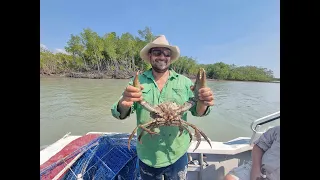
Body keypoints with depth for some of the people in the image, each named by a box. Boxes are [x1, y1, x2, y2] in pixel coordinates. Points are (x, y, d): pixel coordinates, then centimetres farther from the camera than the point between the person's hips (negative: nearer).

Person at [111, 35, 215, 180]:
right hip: (146, 157, 0)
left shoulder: (184, 82, -5)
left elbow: (197, 111, -4)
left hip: (177, 155, 2)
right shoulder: (138, 81, -9)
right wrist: (124, 104, -36)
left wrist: (203, 103, -27)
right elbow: (120, 113, -12)